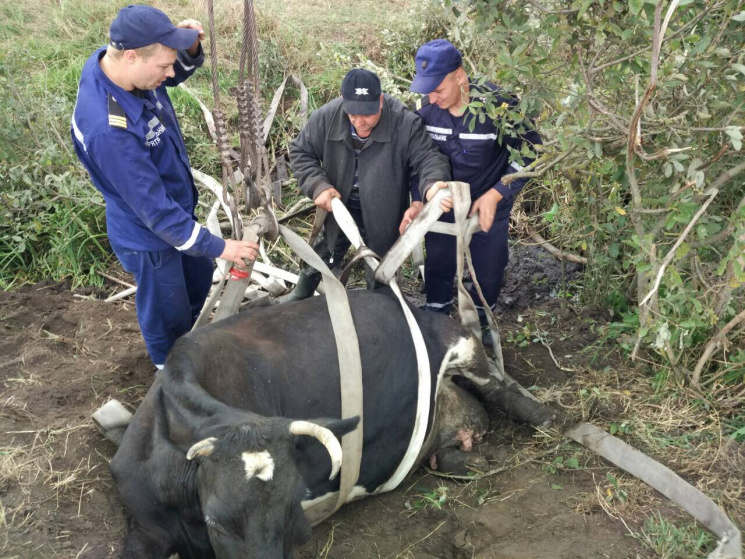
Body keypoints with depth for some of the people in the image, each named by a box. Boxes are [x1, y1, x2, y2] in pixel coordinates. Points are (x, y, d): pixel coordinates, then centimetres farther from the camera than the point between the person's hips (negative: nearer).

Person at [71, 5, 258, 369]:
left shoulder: (117, 61, -16)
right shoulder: (108, 130, -41)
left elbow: (179, 72, 6)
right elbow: (155, 209, -33)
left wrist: (190, 47, -19)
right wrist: (219, 247, -25)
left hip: (177, 211, 9)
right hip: (149, 235, -8)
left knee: (200, 278, 31)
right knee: (168, 315, 17)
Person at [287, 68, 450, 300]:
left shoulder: (405, 123, -29)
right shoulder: (326, 117, -21)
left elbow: (431, 159, -29)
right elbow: (300, 152, -9)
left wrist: (422, 200, -48)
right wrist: (319, 186, -27)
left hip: (382, 215, -2)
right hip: (339, 206, 2)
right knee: (321, 257, 25)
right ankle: (300, 297, 52)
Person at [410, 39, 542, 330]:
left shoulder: (499, 105, -28)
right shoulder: (426, 107, -17)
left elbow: (529, 153, -16)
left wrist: (495, 195, -22)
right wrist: (427, 190, -27)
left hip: (488, 207, -2)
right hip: (443, 205, 3)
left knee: (488, 270, 14)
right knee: (438, 266, 16)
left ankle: (480, 323, 42)